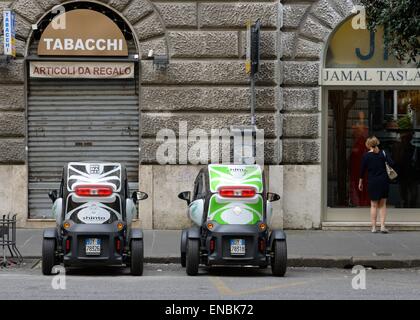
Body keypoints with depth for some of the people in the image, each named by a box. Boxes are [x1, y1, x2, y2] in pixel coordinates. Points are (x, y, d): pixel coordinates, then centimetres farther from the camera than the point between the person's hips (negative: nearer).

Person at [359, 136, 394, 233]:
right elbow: (391, 163, -10)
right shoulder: (383, 153, -1)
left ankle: (374, 227, 6)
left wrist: (360, 182, 11)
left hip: (372, 182, -1)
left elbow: (362, 170, 0)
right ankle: (382, 226, 0)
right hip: (384, 181, 1)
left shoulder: (366, 155, -4)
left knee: (374, 205, 7)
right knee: (383, 204, 10)